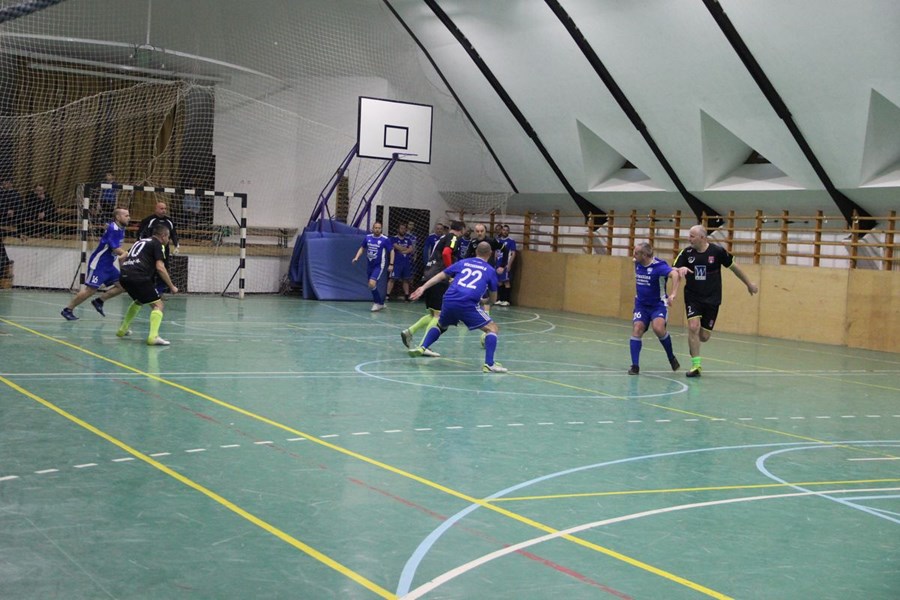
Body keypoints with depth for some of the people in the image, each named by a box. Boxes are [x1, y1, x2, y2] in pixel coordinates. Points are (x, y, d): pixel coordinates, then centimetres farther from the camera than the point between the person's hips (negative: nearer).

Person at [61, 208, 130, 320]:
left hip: (108, 265, 9)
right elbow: (116, 250, -22)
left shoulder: (120, 229, 9)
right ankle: (68, 309, 2)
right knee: (90, 289, -10)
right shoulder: (113, 229, -19)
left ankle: (99, 301, 11)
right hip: (98, 264, -9)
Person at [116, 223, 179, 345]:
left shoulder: (140, 241, 28)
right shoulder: (158, 244, 6)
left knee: (139, 301, 33)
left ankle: (122, 329, 38)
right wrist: (172, 286, 0)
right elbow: (160, 267, -6)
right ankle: (153, 337, -18)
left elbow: (121, 258, 30)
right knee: (157, 305, -1)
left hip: (124, 277, 8)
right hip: (139, 278, -8)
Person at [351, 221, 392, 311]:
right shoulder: (368, 237, 3)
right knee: (372, 286, 12)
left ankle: (378, 303, -3)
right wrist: (356, 258, 1)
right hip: (370, 265, 6)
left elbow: (391, 251, -4)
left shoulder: (385, 239, -10)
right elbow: (362, 248, 15)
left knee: (372, 283, -21)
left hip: (379, 266, -6)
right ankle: (380, 303, 29)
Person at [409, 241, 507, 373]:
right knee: (493, 328, 7)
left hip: (449, 300, 4)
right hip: (467, 304, -4)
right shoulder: (490, 270, 15)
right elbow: (493, 298, 22)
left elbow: (441, 276, 18)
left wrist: (423, 288, 19)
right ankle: (489, 364, -7)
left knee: (441, 326, 34)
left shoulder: (463, 262, 23)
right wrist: (483, 301, 43)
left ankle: (423, 348, 26)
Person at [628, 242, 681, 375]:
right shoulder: (637, 264, 2)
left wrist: (673, 294, -49)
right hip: (641, 304, 6)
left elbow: (675, 274, -37)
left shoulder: (659, 266, -21)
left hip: (658, 305, -6)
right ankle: (635, 366, -9)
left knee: (658, 328, -27)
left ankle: (671, 357, -1)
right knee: (637, 329, -13)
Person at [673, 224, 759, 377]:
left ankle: (693, 342, 38)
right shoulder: (687, 252, -6)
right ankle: (696, 365, -7)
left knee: (704, 336, 1)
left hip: (712, 300, 0)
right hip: (693, 297, 1)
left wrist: (749, 283, 14)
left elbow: (733, 266, 4)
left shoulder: (717, 251, -10)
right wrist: (681, 269, -28)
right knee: (693, 326, -20)